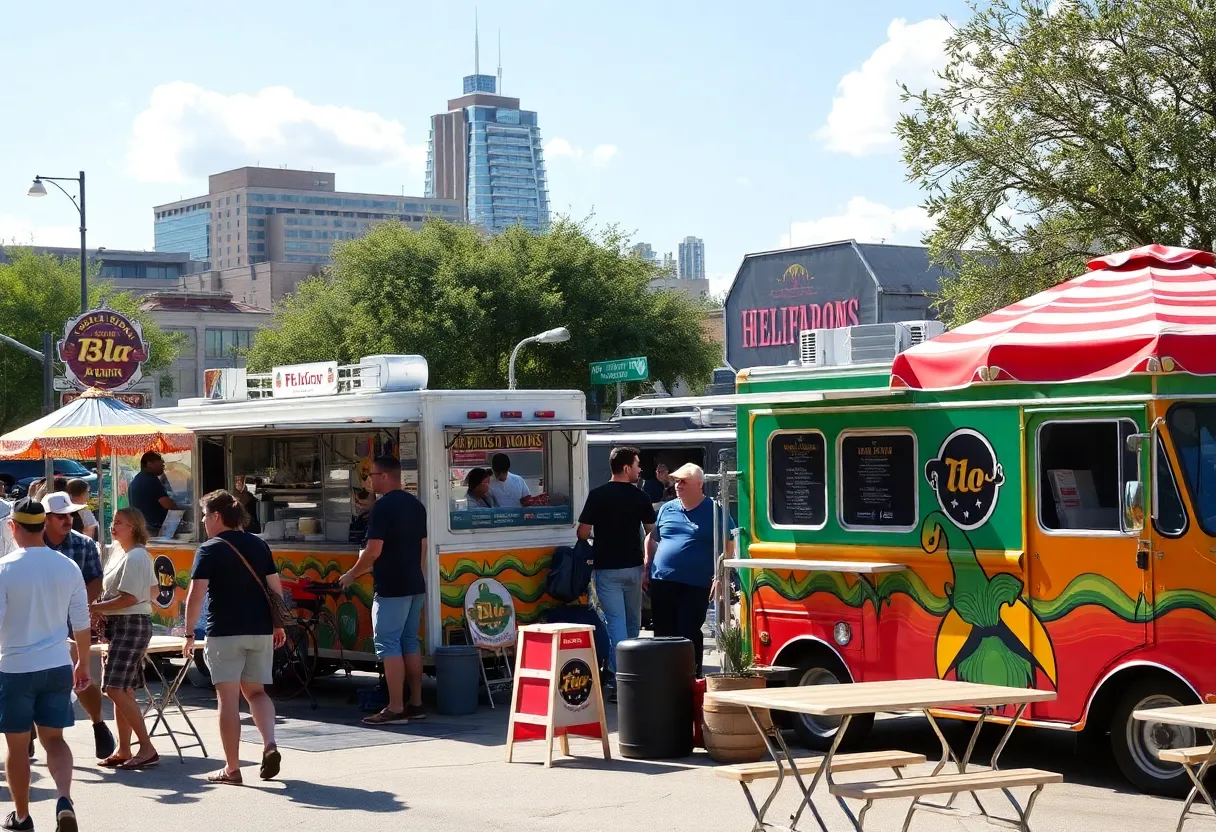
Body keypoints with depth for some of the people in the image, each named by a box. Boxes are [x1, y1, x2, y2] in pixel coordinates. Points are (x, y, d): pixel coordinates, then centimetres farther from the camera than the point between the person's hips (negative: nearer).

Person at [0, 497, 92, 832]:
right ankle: (64, 799, -11)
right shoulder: (67, 567, 1)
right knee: (53, 738, 12)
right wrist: (83, 663, 19)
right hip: (57, 666, 3)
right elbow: (81, 623, 7)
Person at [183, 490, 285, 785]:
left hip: (224, 632, -5)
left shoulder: (210, 550, -7)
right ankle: (270, 745, -5)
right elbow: (275, 586, 9)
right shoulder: (259, 545, 8)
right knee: (256, 691, 17)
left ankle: (232, 768, 2)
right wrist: (278, 624, 19)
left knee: (228, 697, 1)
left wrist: (189, 633, -6)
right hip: (261, 631, 5)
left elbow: (196, 594, -13)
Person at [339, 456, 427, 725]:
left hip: (391, 588, -9)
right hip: (415, 585, 9)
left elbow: (373, 551, -18)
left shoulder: (383, 506, -14)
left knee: (388, 644, -6)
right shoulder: (416, 505, 13)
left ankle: (395, 708, -8)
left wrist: (351, 574, -5)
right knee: (410, 642, 13)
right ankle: (415, 703, 15)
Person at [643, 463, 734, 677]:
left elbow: (727, 545, -3)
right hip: (661, 583, 5)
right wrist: (647, 570, 13)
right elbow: (652, 540, 21)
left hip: (695, 587, -5)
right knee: (663, 635, 9)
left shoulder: (713, 511, -1)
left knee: (690, 636, -3)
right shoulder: (667, 509, 12)